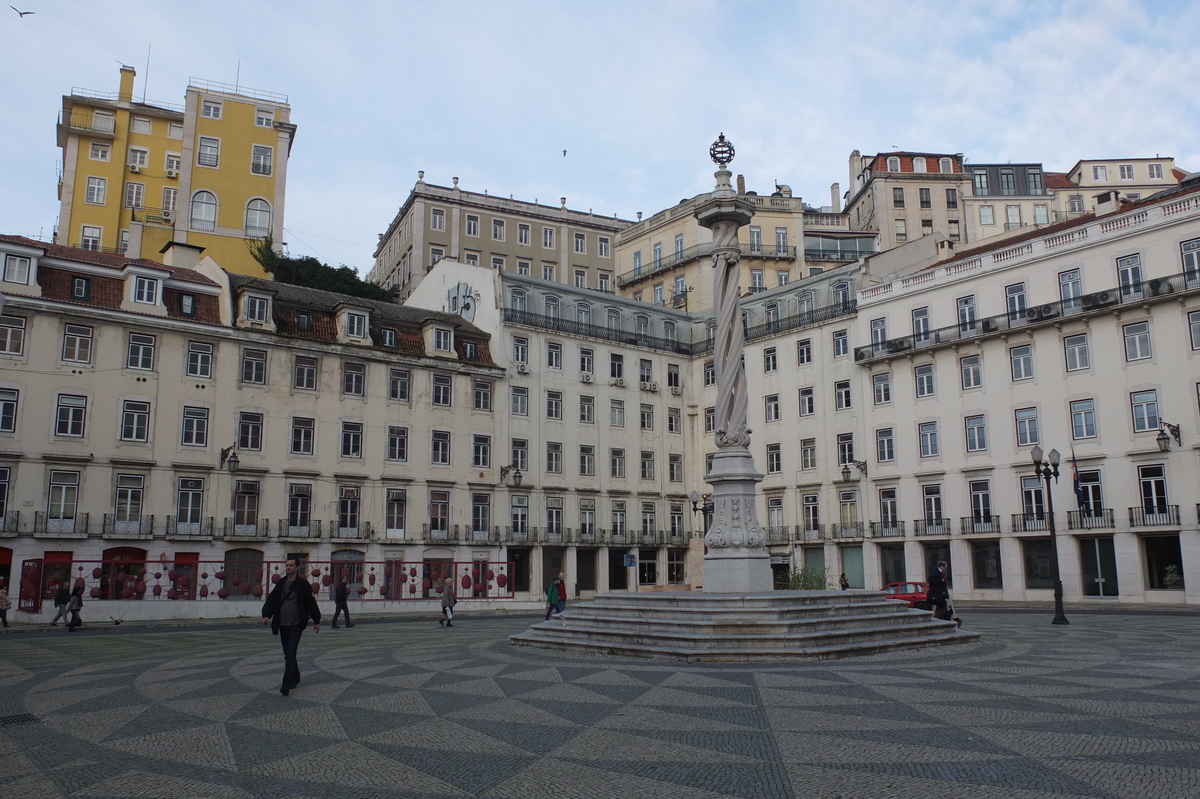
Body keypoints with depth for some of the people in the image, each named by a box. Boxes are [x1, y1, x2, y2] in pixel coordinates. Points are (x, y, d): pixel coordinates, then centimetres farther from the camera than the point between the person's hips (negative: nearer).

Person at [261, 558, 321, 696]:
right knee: (288, 654, 14)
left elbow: (311, 602, 0)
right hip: (282, 625, 5)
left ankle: (287, 684, -16)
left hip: (296, 625, -5)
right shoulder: (280, 584, 9)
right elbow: (271, 600, 4)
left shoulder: (303, 584, -4)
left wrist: (316, 621, 3)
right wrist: (266, 614, -13)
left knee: (290, 654, -13)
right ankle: (295, 678, 30)